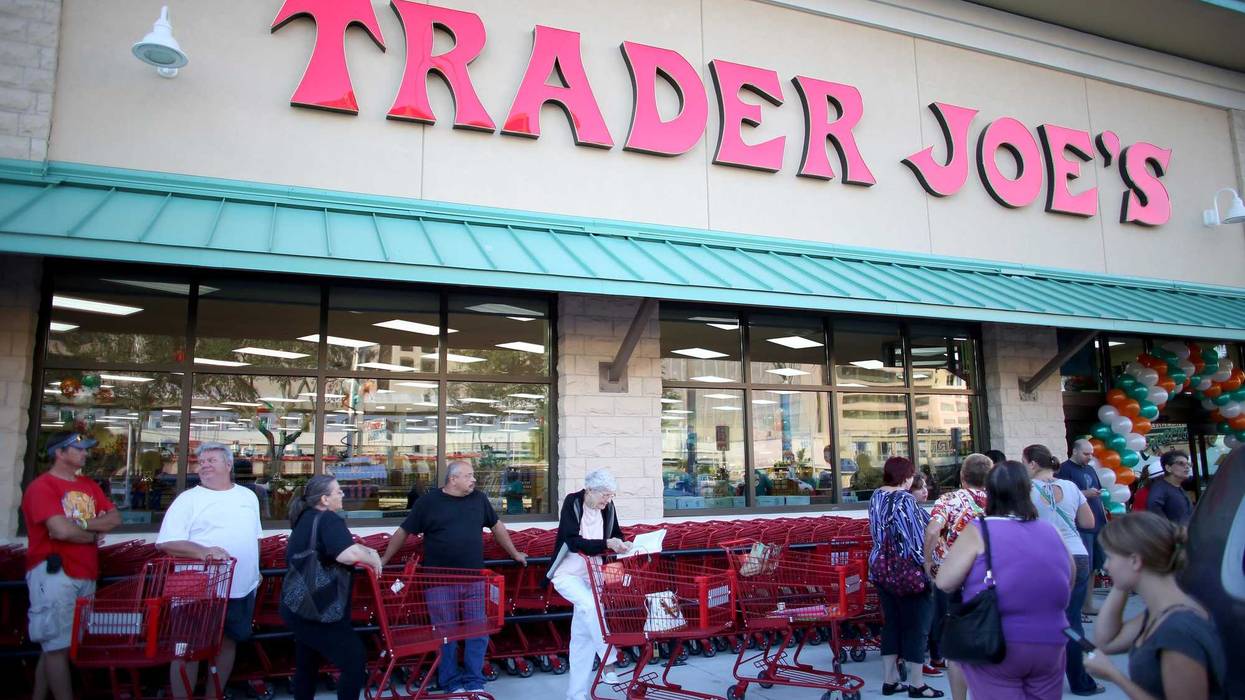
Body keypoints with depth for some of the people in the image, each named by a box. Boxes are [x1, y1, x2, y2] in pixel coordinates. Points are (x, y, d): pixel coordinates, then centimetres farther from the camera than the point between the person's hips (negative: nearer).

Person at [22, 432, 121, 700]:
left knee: (54, 644, 14)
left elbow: (115, 519, 8)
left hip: (85, 573, 7)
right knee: (58, 644, -2)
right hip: (53, 573, -7)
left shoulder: (89, 486, 15)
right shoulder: (41, 486, -9)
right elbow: (62, 530, -21)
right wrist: (93, 535, -2)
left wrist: (80, 523, -9)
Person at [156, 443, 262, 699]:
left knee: (227, 642, 16)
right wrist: (203, 551, -29)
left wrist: (255, 570, 17)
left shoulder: (248, 496, 9)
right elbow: (165, 543, -15)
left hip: (242, 589, 5)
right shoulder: (188, 499, -7)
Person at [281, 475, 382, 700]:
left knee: (306, 664, 21)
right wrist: (372, 560, -16)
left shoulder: (306, 517, 11)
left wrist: (366, 551, 8)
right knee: (355, 660, -2)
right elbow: (348, 554, -35)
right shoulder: (327, 519, -18)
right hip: (317, 610, -10)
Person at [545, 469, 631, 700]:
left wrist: (621, 544, -13)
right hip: (567, 574, -5)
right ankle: (607, 660, -21)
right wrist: (606, 544, -34)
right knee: (591, 606, -32)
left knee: (583, 636, 5)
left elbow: (615, 533, 10)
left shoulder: (607, 507, -4)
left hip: (592, 576, 5)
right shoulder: (572, 502, -17)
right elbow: (573, 541, -25)